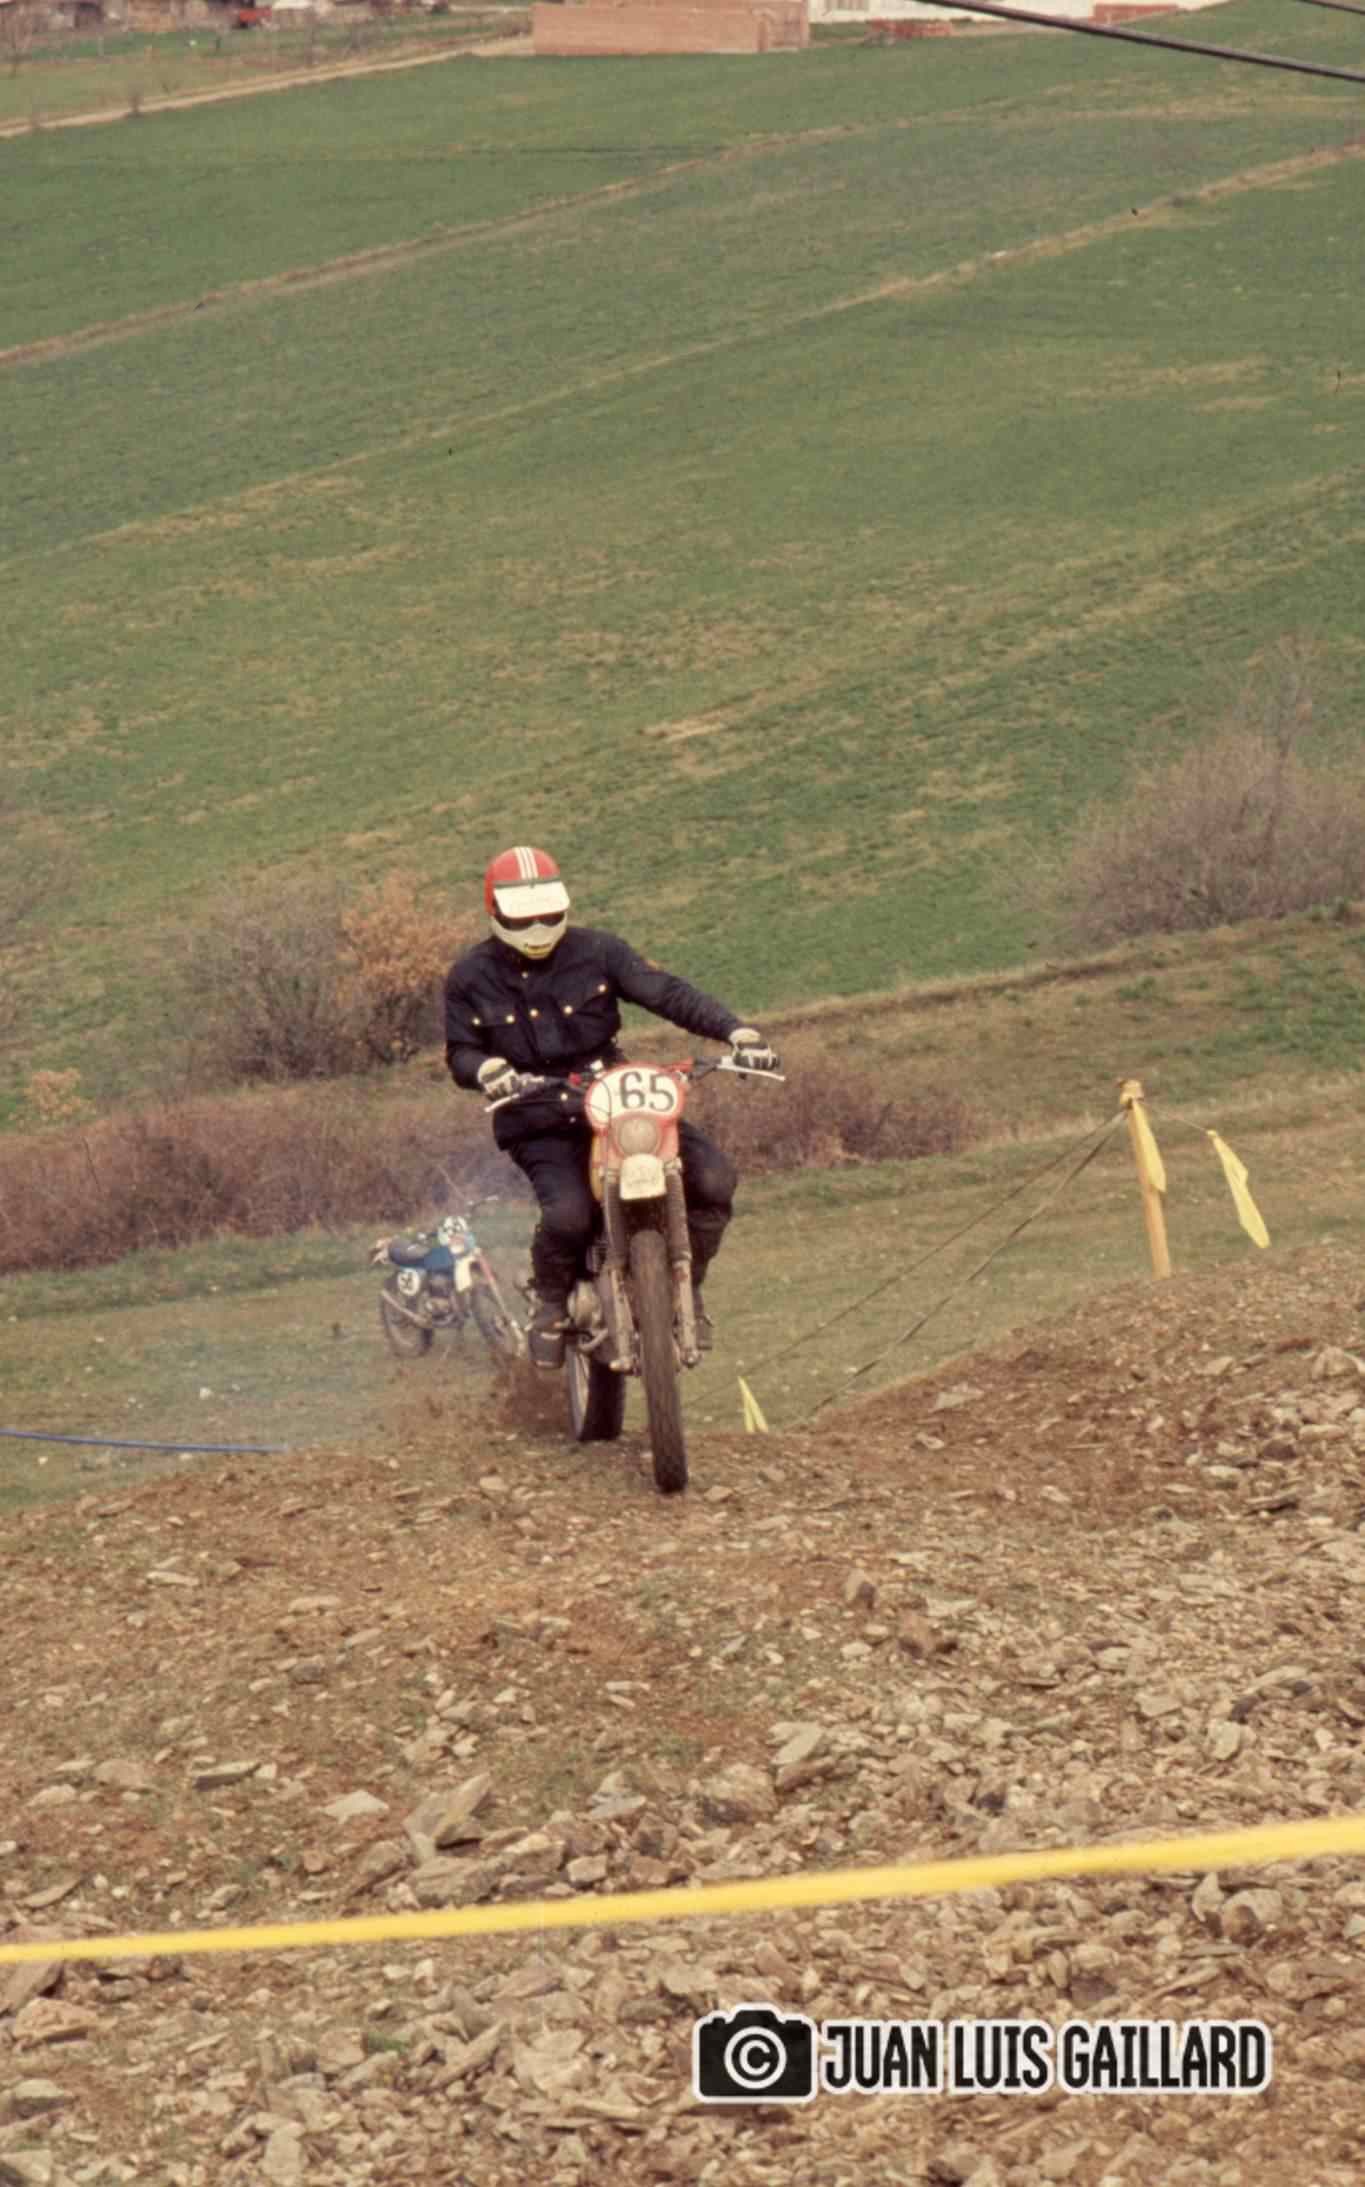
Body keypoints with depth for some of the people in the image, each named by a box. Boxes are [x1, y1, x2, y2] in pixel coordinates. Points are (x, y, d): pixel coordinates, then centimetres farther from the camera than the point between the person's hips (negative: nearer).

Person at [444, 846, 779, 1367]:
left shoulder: (597, 951, 0)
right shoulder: (471, 976, 1)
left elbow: (666, 992, -8)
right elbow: (460, 1050, 2)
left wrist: (737, 1031, -22)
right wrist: (485, 1069, -24)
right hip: (537, 1120, -2)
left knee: (713, 1176, -17)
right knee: (567, 1213, -32)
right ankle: (551, 1303, 0)